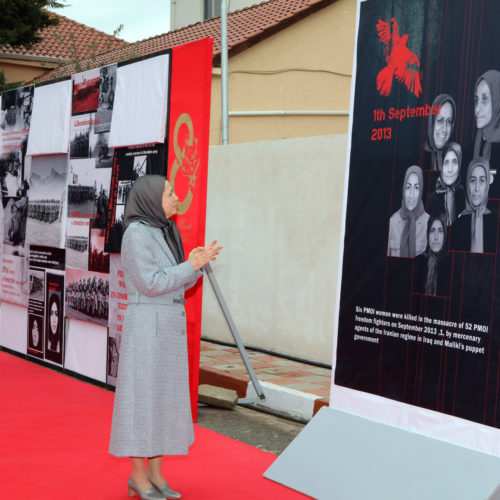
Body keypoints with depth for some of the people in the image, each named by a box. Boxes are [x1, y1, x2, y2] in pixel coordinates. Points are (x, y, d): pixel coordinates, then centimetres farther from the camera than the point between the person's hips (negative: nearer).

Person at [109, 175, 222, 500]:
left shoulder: (165, 234, 13)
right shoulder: (136, 234, -14)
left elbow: (178, 286, 14)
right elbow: (150, 284, -19)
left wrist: (196, 264, -5)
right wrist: (192, 265, -15)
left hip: (169, 327, 8)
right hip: (146, 326, -8)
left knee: (164, 399, 9)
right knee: (143, 400, -2)